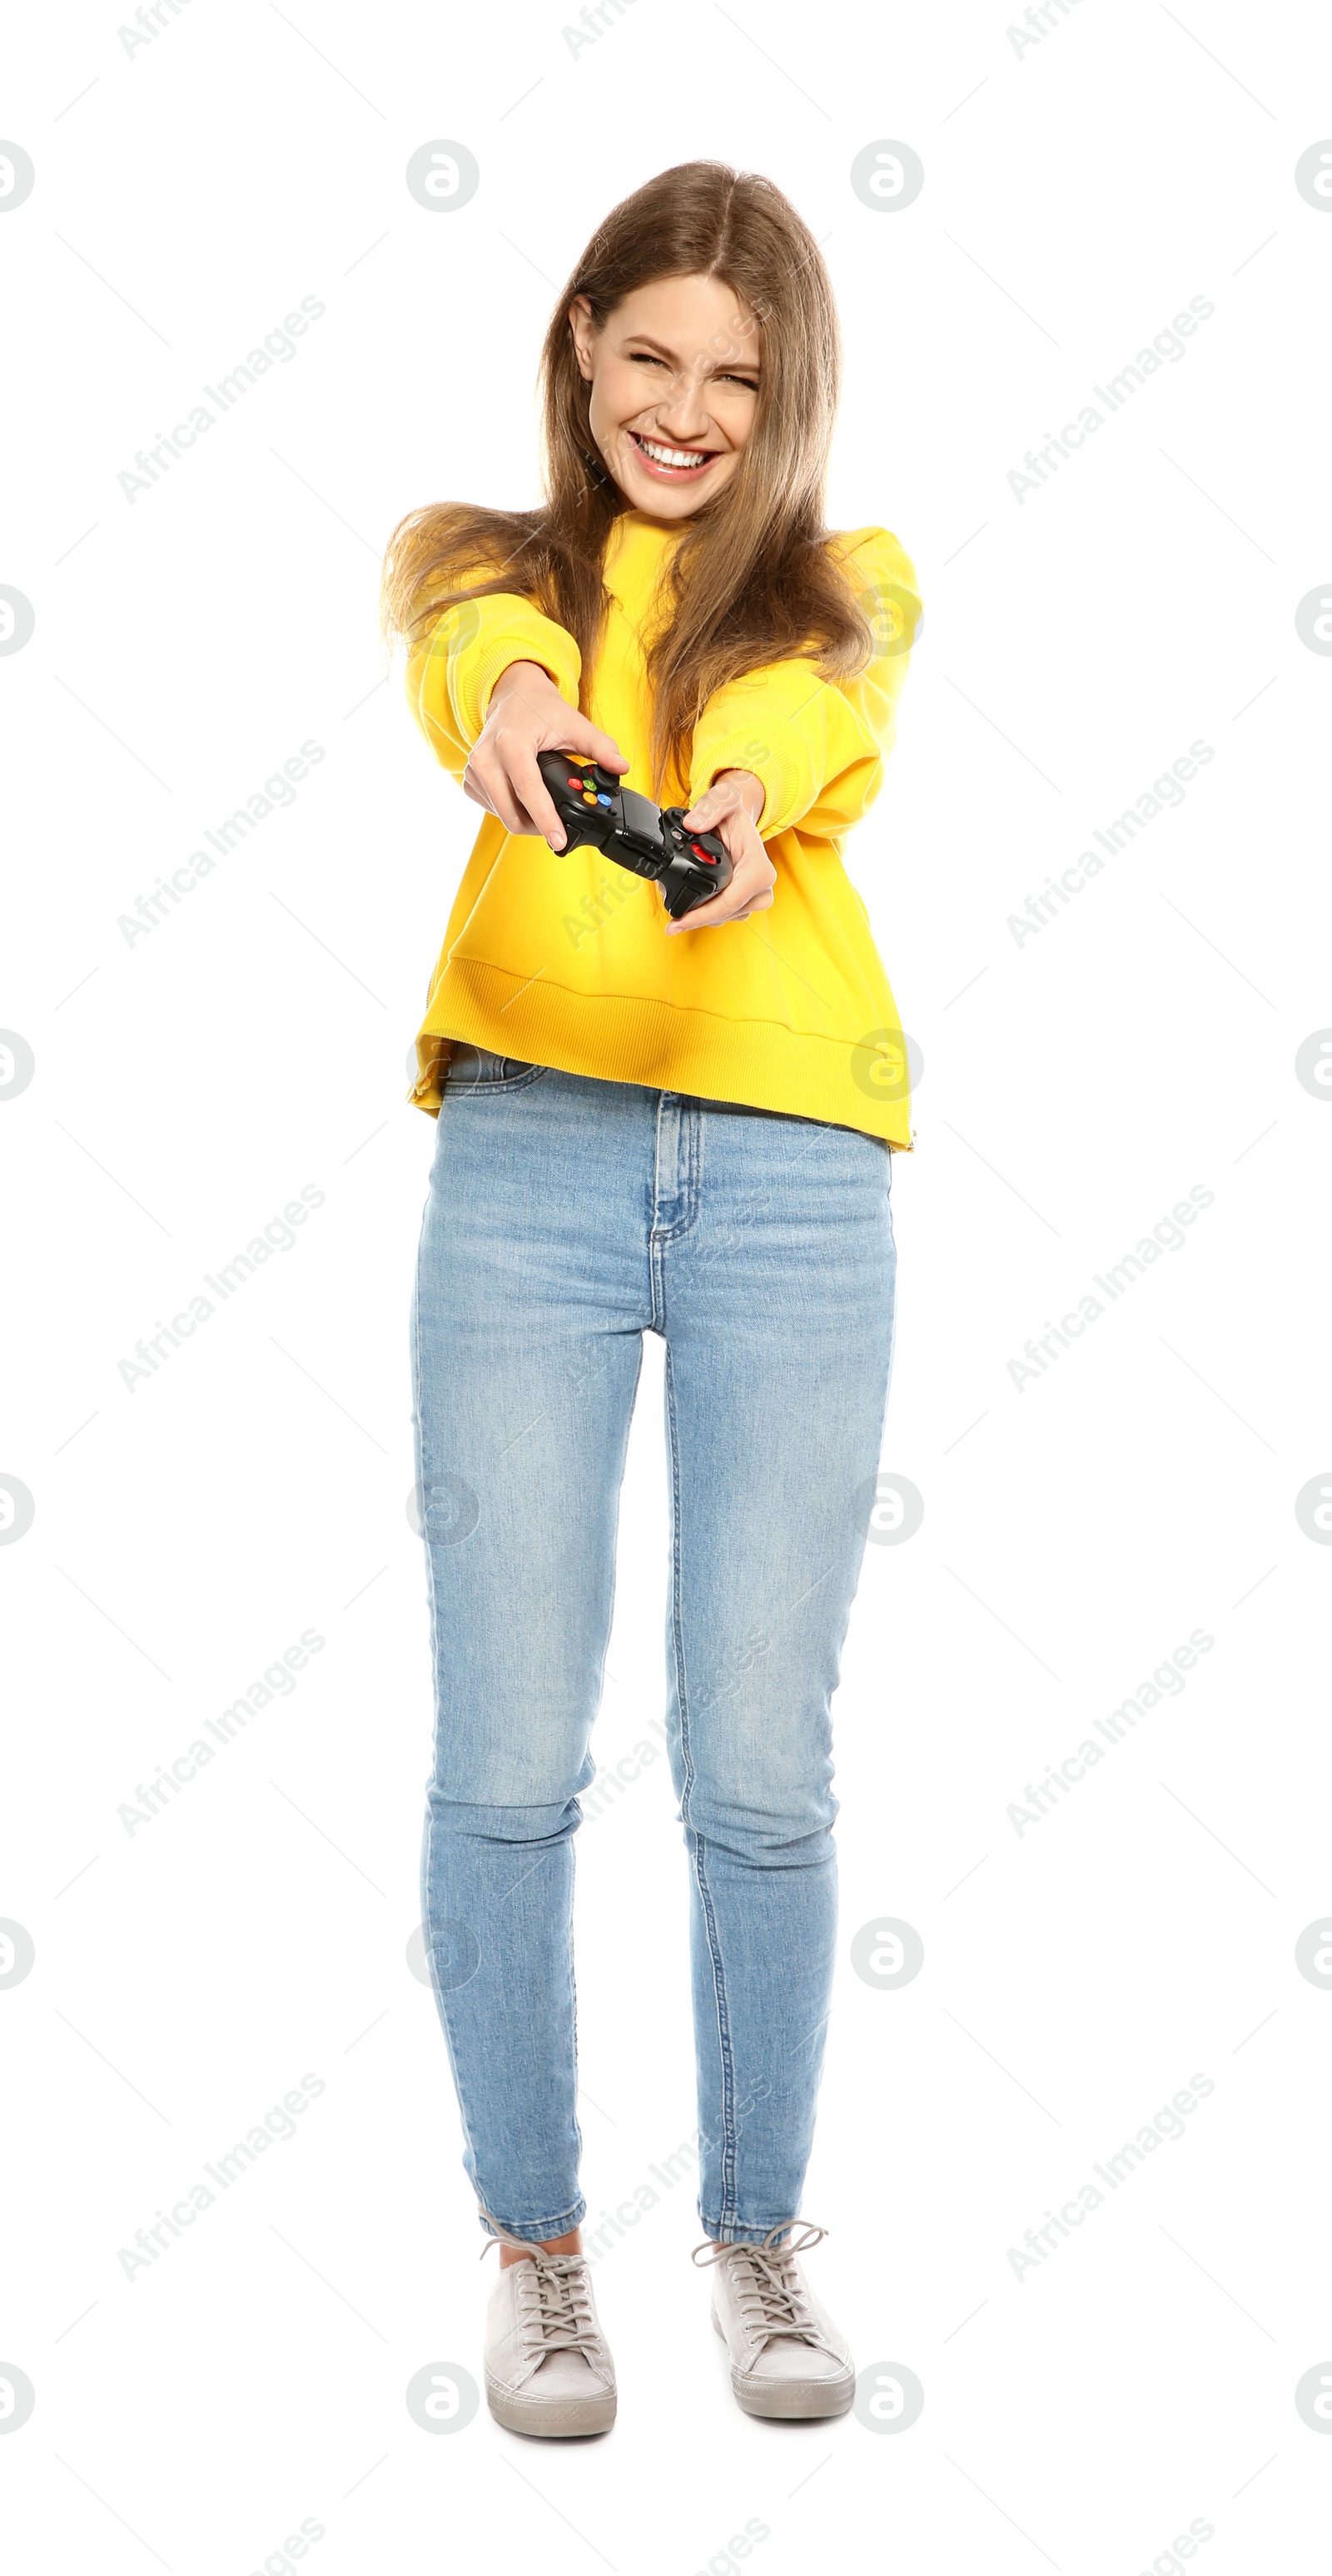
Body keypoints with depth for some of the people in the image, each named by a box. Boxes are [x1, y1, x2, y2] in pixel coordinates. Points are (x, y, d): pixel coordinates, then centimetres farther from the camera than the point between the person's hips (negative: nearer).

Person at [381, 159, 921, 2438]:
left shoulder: (847, 588, 18)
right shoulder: (482, 556, 17)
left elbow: (806, 721, -8)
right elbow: (471, 643, -10)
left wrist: (744, 796, -33)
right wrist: (512, 703, -35)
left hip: (790, 1167, 0)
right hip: (527, 1156, 0)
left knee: (759, 1766, 2)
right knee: (507, 1758, 0)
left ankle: (757, 2232, 23)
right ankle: (534, 2246, 20)